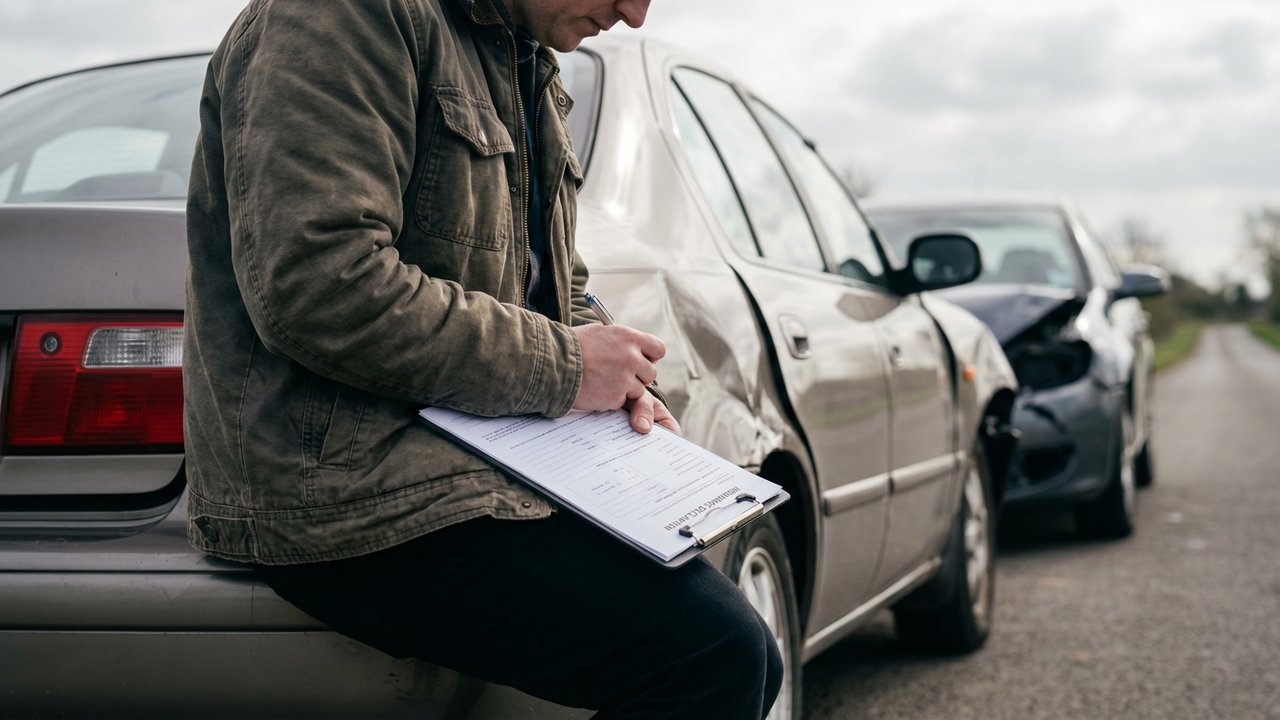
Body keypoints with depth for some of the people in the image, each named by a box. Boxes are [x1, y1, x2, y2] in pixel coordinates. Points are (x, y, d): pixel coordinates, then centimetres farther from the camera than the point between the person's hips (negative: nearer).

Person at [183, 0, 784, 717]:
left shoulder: (527, 71, 18)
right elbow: (312, 284, -24)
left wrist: (614, 379, 4)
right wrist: (561, 364, -16)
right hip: (345, 485, -10)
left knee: (746, 660, 4)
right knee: (714, 654, -22)